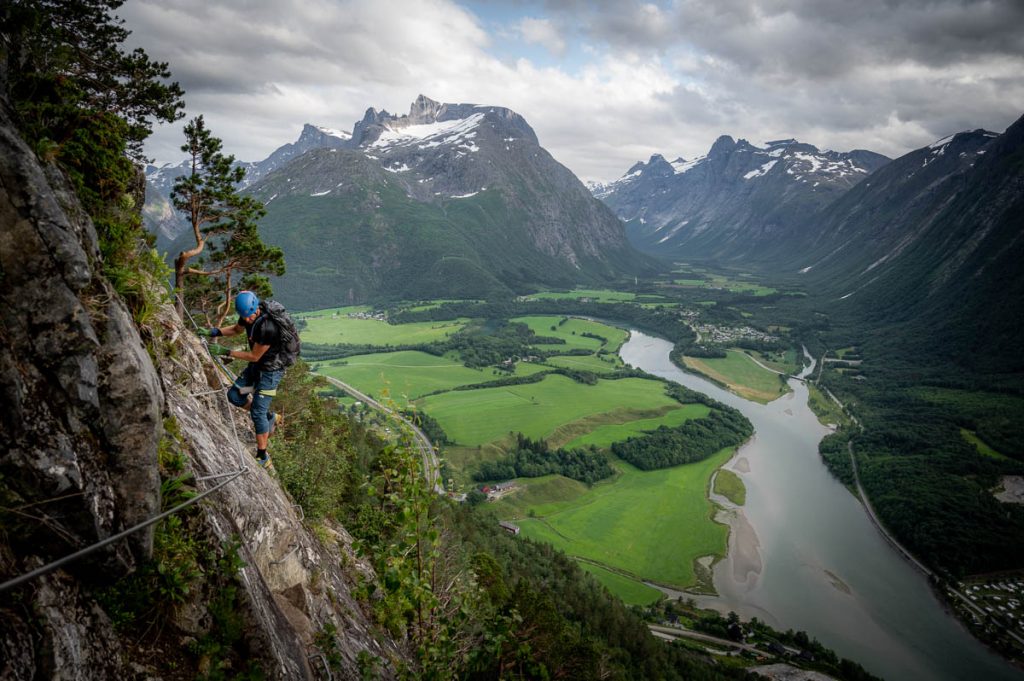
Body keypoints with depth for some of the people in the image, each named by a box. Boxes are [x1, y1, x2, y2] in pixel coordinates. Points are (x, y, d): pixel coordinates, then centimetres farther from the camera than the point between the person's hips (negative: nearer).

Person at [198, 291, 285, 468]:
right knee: (234, 395, 8)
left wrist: (226, 352, -21)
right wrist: (214, 332, 0)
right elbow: (237, 329, 16)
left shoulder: (267, 327, -33)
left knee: (257, 412, -7)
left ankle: (263, 457, 5)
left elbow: (254, 356, -23)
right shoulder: (247, 316, -7)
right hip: (255, 366, 9)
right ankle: (270, 417, 25)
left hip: (271, 369, -9)